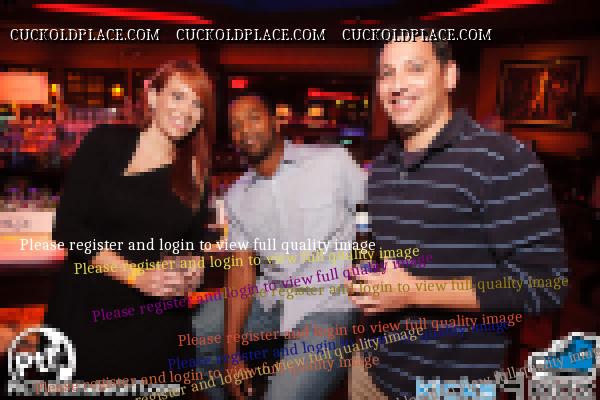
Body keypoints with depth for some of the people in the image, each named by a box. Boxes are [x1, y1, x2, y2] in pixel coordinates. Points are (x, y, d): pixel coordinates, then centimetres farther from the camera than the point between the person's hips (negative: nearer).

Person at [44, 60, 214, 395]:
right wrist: (138, 276, -18)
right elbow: (68, 227, -10)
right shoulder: (106, 143, -5)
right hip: (87, 311, -2)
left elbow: (196, 244, 8)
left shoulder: (196, 171, 4)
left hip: (158, 322, 3)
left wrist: (192, 272, -14)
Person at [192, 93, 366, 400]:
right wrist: (230, 351, -7)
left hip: (330, 305, -5)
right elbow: (242, 270, 1)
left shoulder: (333, 161, -9)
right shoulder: (237, 197, 5)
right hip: (271, 299, 6)